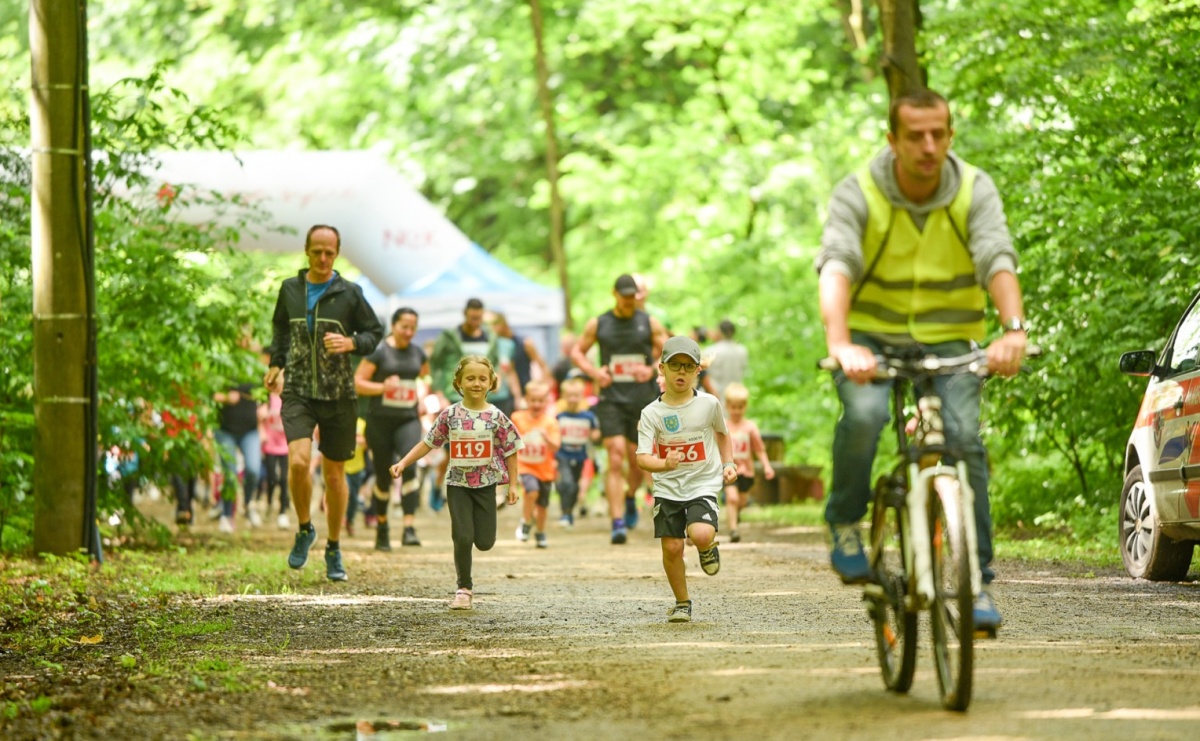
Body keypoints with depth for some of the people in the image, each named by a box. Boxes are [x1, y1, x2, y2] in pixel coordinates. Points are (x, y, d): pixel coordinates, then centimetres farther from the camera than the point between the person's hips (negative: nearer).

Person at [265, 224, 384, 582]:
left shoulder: (349, 293, 0)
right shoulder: (290, 289, 6)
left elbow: (374, 331, 6)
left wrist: (351, 343, -14)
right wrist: (276, 364, 10)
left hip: (339, 395, 0)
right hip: (298, 392, 0)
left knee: (335, 475, 6)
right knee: (298, 461, -21)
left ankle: (333, 549, 23)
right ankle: (304, 529, 4)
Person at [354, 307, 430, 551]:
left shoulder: (418, 353, 10)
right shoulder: (379, 351, -4)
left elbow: (425, 378, 30)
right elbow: (357, 383, -6)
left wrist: (422, 398, 11)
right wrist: (382, 387, -21)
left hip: (408, 420, 2)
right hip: (380, 420, -2)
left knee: (409, 465, -20)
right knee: (383, 475, 5)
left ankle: (409, 528, -25)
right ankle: (381, 527, 28)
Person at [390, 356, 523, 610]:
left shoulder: (496, 417, -5)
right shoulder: (450, 415, -4)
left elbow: (510, 451, 2)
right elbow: (428, 443, 3)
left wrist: (513, 484, 0)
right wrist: (403, 463, -4)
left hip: (486, 483, 0)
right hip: (458, 483, 0)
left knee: (485, 542, -1)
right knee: (462, 538, -7)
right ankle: (464, 589, 8)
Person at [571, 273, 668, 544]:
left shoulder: (649, 323, 5)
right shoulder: (598, 324, 5)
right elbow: (577, 352, 14)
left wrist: (652, 369, -11)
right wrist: (594, 371, -5)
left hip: (643, 399, 1)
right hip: (611, 398, -1)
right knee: (616, 459, -13)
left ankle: (630, 498, 41)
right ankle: (618, 523, -15)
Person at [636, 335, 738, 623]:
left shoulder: (708, 404, -3)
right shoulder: (651, 413, -7)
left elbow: (721, 432, 18)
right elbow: (642, 457, -15)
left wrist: (728, 463, 8)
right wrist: (664, 464, -34)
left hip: (703, 485, -1)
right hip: (667, 489, 1)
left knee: (701, 534, -26)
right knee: (672, 547, -2)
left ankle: (708, 548, 13)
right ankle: (682, 603, 21)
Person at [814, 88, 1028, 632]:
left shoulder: (974, 190, -10)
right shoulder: (858, 194, -15)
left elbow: (998, 259, -25)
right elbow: (836, 268, -30)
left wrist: (1013, 329, -45)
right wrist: (840, 345, -48)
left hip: (949, 340, 1)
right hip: (873, 337, -1)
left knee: (964, 438, -19)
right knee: (863, 415, -29)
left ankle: (977, 578, -12)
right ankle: (845, 523, -2)